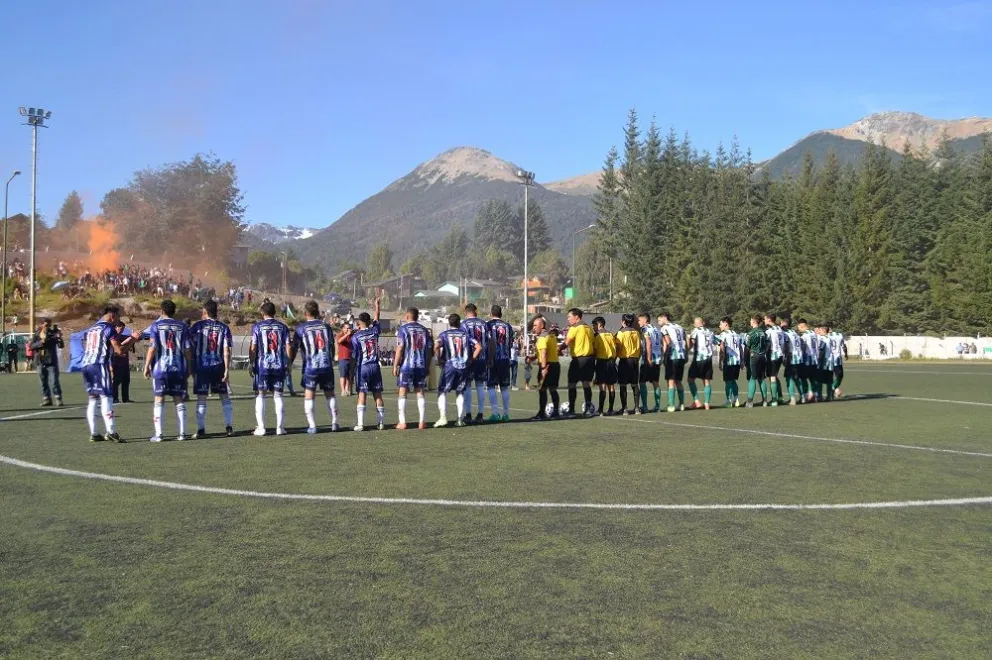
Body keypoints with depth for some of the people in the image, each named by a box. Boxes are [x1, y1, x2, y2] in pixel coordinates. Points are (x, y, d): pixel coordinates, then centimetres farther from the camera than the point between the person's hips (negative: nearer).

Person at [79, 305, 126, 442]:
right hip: (99, 365, -8)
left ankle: (93, 433, 8)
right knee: (106, 398, -8)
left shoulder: (90, 329, 21)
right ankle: (111, 432, -15)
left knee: (92, 399, 9)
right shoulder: (109, 328, -3)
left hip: (85, 365, 8)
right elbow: (119, 350, -8)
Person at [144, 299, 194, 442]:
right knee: (179, 400, 7)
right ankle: (182, 433, 7)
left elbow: (152, 348, -7)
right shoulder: (182, 326, 6)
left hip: (160, 368, -2)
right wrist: (189, 368, 12)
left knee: (159, 401, 2)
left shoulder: (156, 326, -1)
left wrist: (146, 366, 0)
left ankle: (158, 434, -1)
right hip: (179, 369, 2)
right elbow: (187, 349, 4)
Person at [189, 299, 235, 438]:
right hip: (219, 366, 2)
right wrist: (227, 370, -4)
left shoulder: (197, 326, -1)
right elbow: (226, 351, -4)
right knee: (225, 397, 10)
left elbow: (190, 347, -1)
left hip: (201, 366, -2)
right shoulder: (224, 327, 2)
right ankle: (229, 427, 8)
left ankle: (201, 429, -1)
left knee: (201, 398, 2)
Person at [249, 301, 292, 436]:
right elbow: (288, 348, 4)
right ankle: (280, 427, 4)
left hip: (262, 366, -2)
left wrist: (251, 364, 3)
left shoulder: (257, 326, -1)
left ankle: (261, 427, 1)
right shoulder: (283, 327, 6)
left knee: (260, 395, 4)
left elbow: (253, 348, -4)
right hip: (279, 366, 2)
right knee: (278, 395, 7)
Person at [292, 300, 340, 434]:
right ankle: (334, 423, 14)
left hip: (310, 367, -3)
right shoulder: (326, 326, 9)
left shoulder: (301, 328, 0)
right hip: (326, 366, 3)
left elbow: (294, 348, -2)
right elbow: (332, 348, 15)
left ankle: (312, 425, -1)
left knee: (309, 396, 4)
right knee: (330, 394, 13)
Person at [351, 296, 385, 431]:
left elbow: (354, 356, -7)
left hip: (362, 367, -3)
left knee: (362, 395, -3)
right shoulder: (374, 331, 2)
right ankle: (381, 422, 10)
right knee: (378, 394, 7)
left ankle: (360, 424, -6)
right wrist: (376, 305, 36)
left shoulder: (356, 337, -8)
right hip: (375, 366, 3)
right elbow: (376, 318, 22)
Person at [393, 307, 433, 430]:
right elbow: (429, 350, 9)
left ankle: (402, 422, 1)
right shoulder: (425, 330, 9)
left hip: (406, 365, -4)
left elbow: (400, 349, -10)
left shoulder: (403, 329, -5)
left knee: (402, 392, 3)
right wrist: (427, 366, 17)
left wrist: (395, 365, -5)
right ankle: (422, 422, 8)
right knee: (420, 392, 10)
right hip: (421, 366, 4)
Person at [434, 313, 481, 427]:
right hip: (463, 367, 3)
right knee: (460, 392, 15)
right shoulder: (465, 334, 11)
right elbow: (479, 347, 3)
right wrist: (471, 360, 8)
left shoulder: (444, 334, 3)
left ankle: (443, 417, -10)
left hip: (449, 366, -2)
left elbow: (436, 347, -16)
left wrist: (439, 360, -4)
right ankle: (460, 419, 11)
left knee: (442, 391, 4)